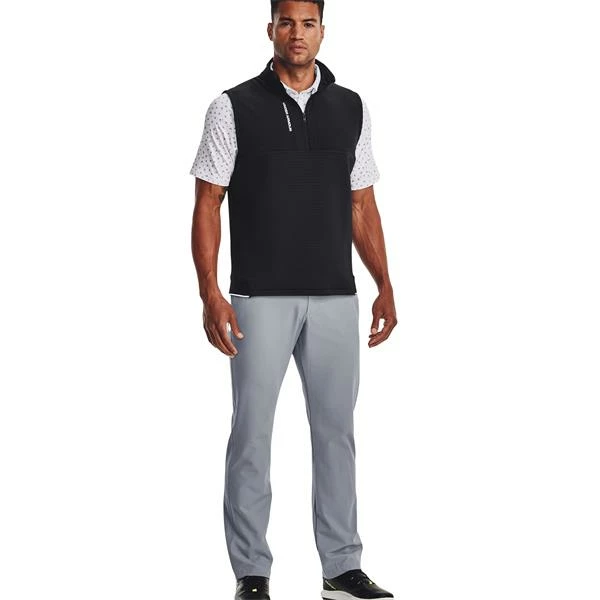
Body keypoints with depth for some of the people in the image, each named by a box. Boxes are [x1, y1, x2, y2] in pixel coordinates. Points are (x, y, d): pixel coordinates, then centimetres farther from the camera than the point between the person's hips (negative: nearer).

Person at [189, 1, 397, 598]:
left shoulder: (350, 108, 8)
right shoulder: (234, 108, -2)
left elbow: (362, 206, 12)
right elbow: (207, 204, -4)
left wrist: (384, 286, 5)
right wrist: (210, 293, -14)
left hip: (335, 299, 3)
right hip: (260, 298, -3)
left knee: (336, 430, 8)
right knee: (252, 433, 1)